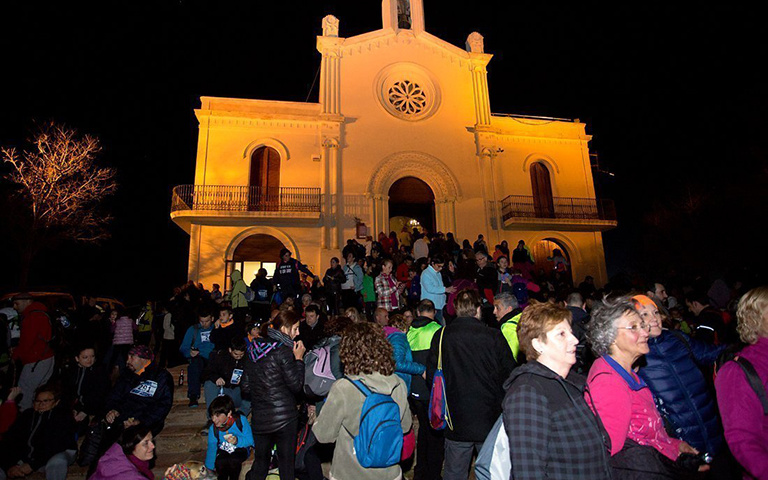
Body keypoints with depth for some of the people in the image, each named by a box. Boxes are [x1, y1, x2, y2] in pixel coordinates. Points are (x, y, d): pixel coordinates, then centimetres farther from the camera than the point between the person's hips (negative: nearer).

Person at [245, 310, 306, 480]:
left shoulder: (254, 349, 4)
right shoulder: (283, 351, -17)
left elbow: (246, 386, 12)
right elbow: (296, 386, -13)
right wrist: (299, 358, -8)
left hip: (259, 417, 6)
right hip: (284, 417, -6)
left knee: (260, 462, 20)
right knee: (286, 464, 8)